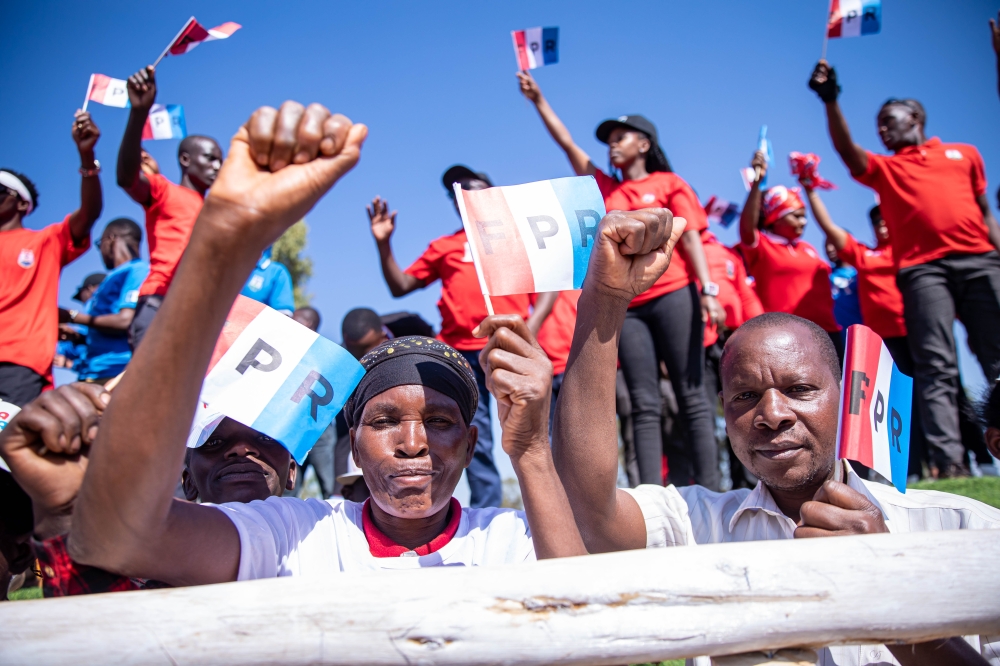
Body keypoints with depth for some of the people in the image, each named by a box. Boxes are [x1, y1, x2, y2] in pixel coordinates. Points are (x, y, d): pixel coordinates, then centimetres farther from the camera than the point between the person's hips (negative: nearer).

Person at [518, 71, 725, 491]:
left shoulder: (669, 184, 10)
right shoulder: (606, 190, 20)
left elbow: (691, 238, 2)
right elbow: (567, 143, 21)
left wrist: (708, 290, -9)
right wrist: (538, 100, 19)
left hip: (674, 295, -3)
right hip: (626, 305, 4)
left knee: (691, 397, -3)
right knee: (644, 405, -1)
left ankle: (709, 491, -3)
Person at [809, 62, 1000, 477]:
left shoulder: (964, 154, 23)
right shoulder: (882, 168, 19)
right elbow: (846, 149, -1)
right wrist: (830, 101, -13)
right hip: (922, 267, -2)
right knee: (936, 366, -11)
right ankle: (949, 460, -16)